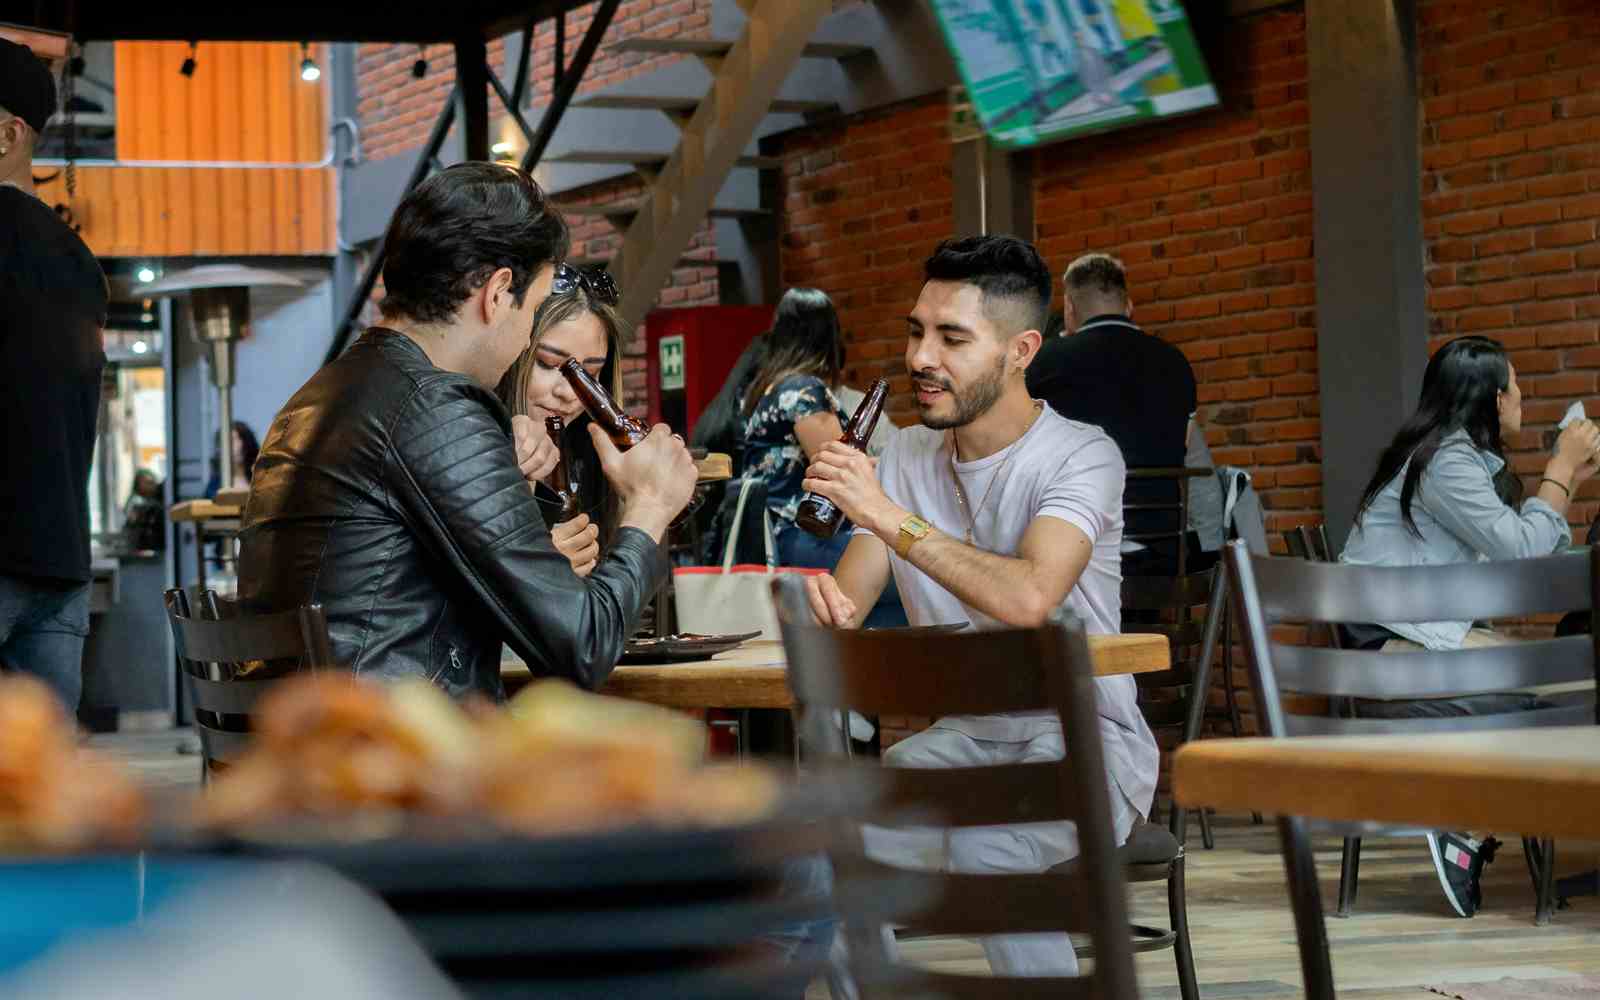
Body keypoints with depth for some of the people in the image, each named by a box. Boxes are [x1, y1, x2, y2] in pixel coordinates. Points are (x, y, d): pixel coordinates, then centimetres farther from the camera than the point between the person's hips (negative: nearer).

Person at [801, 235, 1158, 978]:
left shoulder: (1081, 456, -12)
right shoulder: (906, 456, 7)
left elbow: (1029, 598, -31)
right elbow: (845, 605, 1)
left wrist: (887, 516, -30)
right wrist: (826, 603, -24)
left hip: (1080, 739, -5)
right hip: (961, 737, 5)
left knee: (981, 846, -35)